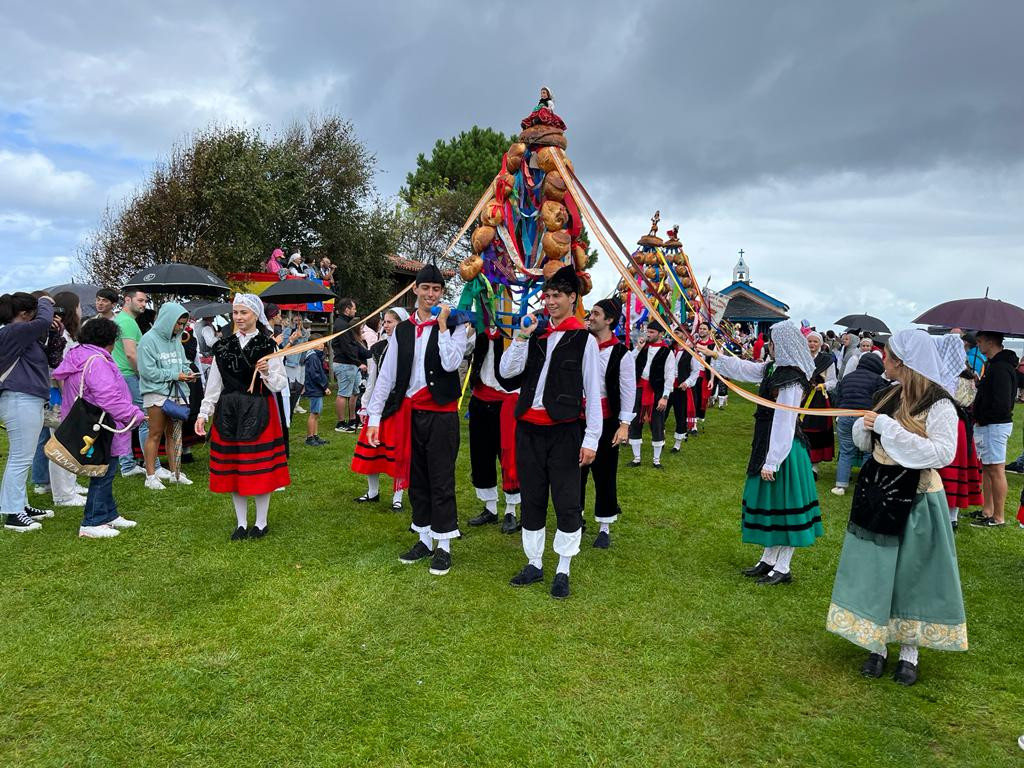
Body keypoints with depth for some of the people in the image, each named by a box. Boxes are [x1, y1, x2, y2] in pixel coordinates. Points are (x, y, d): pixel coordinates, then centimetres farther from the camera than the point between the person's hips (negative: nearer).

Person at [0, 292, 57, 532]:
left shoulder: (20, 334, 15)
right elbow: (43, 322, -25)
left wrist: (50, 323, 2)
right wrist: (45, 303, -6)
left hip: (27, 401, 11)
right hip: (20, 402, -11)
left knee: (19, 458, 17)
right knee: (21, 458, -6)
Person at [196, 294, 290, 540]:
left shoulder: (267, 346, -3)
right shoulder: (223, 346, 8)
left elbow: (281, 384, -4)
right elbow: (214, 383, 10)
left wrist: (268, 372, -23)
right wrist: (204, 413, 7)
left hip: (259, 411, -4)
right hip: (228, 411, 4)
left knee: (260, 468, 1)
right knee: (232, 468, 8)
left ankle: (261, 523, 16)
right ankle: (241, 523, 21)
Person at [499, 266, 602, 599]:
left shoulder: (584, 339, -2)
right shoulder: (536, 336, 11)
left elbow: (593, 391, -5)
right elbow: (507, 371, 2)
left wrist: (591, 437, -10)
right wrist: (521, 336, -7)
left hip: (565, 430, -4)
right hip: (529, 428, 5)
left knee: (567, 502, 2)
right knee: (531, 499, 12)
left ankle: (563, 571, 16)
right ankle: (534, 564, 26)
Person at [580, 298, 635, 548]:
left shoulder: (621, 353, -7)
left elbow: (629, 389, -8)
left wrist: (624, 424, -11)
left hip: (606, 420, -4)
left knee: (604, 474, 6)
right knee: (576, 470, 11)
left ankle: (604, 528, 19)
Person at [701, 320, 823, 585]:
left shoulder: (791, 380, -22)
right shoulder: (773, 369, 5)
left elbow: (784, 424, -23)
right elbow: (744, 368, 21)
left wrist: (771, 462, -21)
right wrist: (715, 355, 26)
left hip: (783, 449, -10)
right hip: (767, 443, 10)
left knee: (782, 504, 2)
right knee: (768, 503, 17)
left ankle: (783, 569, 15)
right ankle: (769, 560, 30)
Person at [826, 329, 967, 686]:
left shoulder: (938, 405, -15)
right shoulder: (888, 395, 5)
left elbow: (942, 453, -26)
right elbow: (865, 441, 14)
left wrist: (889, 428, -25)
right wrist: (866, 425, -9)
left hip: (914, 502, -6)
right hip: (876, 494, 6)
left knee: (911, 575, 7)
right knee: (874, 571, 12)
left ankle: (909, 653, 24)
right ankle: (877, 647, 26)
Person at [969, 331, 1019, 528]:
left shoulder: (1000, 367, -19)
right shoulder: (993, 364, 14)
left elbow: (1002, 404, -24)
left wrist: (981, 419, -15)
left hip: (995, 426, -11)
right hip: (988, 425, 11)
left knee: (996, 470, -4)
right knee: (986, 468, 16)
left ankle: (998, 518, 3)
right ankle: (987, 511, 25)